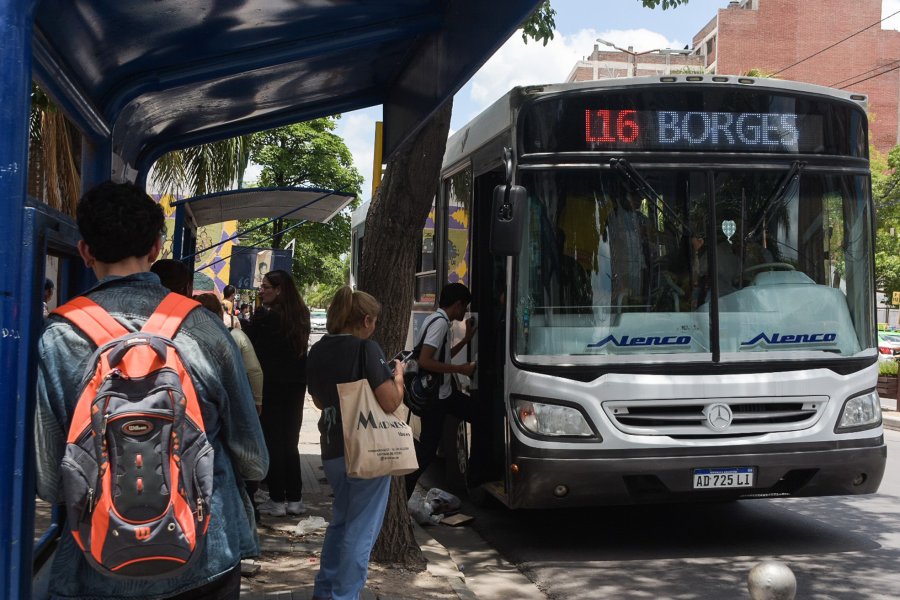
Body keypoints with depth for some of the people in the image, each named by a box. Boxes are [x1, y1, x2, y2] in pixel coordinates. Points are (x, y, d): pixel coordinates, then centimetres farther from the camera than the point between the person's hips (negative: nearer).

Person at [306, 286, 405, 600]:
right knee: (360, 530, 3)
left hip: (332, 450, 7)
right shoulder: (366, 349, -16)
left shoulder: (317, 351, 6)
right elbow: (389, 403, -19)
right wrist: (398, 376, -2)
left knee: (340, 519, 24)